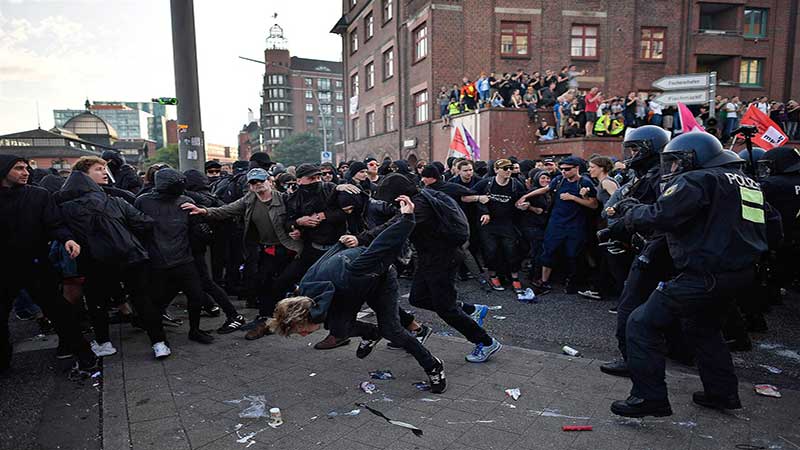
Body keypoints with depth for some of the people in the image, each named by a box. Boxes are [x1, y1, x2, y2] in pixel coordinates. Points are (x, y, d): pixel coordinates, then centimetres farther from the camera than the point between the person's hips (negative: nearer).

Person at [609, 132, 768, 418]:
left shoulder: (696, 180, -12)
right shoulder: (746, 182, 18)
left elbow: (661, 215, -24)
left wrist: (631, 214, -6)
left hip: (704, 274, -10)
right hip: (740, 272, 10)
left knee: (643, 324, -5)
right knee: (703, 327, 30)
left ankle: (649, 398, -4)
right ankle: (723, 393, 36)